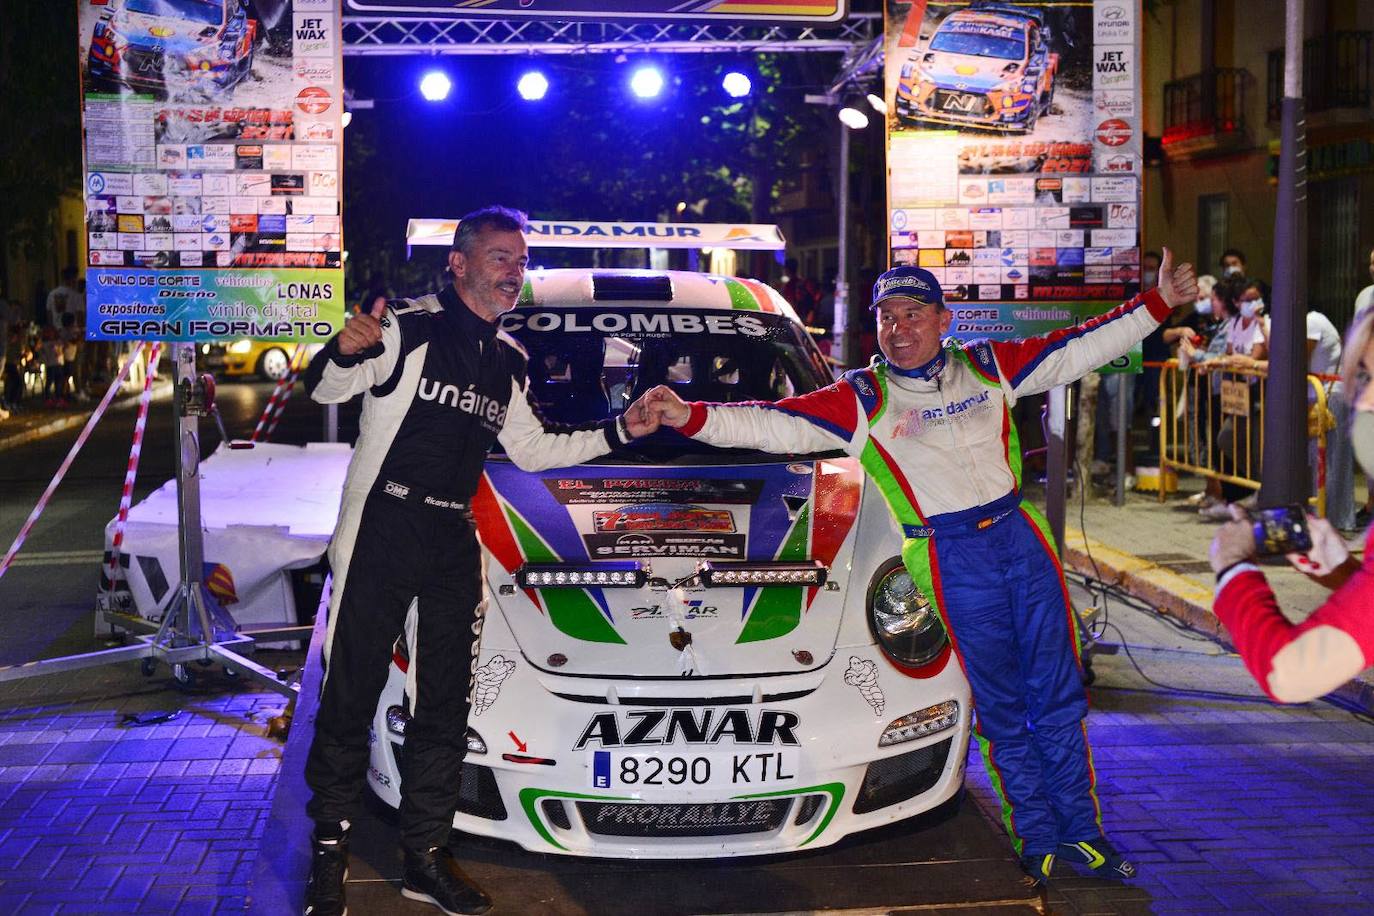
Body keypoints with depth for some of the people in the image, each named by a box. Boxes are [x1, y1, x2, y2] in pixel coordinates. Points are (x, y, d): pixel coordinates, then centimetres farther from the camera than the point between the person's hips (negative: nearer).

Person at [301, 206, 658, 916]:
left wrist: (620, 431, 14)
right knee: (351, 695, -2)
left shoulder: (508, 360, 13)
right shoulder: (410, 327, -8)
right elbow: (325, 388, -16)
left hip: (454, 540, 6)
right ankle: (329, 849, 10)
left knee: (445, 704, 8)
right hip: (382, 531, -6)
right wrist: (345, 351, -39)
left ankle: (425, 856, 18)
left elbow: (531, 449, 21)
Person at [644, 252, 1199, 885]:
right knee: (1001, 711, 3)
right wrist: (693, 418, -21)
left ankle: (1082, 831, 22)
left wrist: (1157, 304, 9)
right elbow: (775, 425, -9)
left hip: (1020, 536, 3)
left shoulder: (987, 367, 8)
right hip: (952, 561, -3)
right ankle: (1038, 840, 18)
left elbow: (1081, 348, 12)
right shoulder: (861, 400, -1)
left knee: (1058, 697, 9)